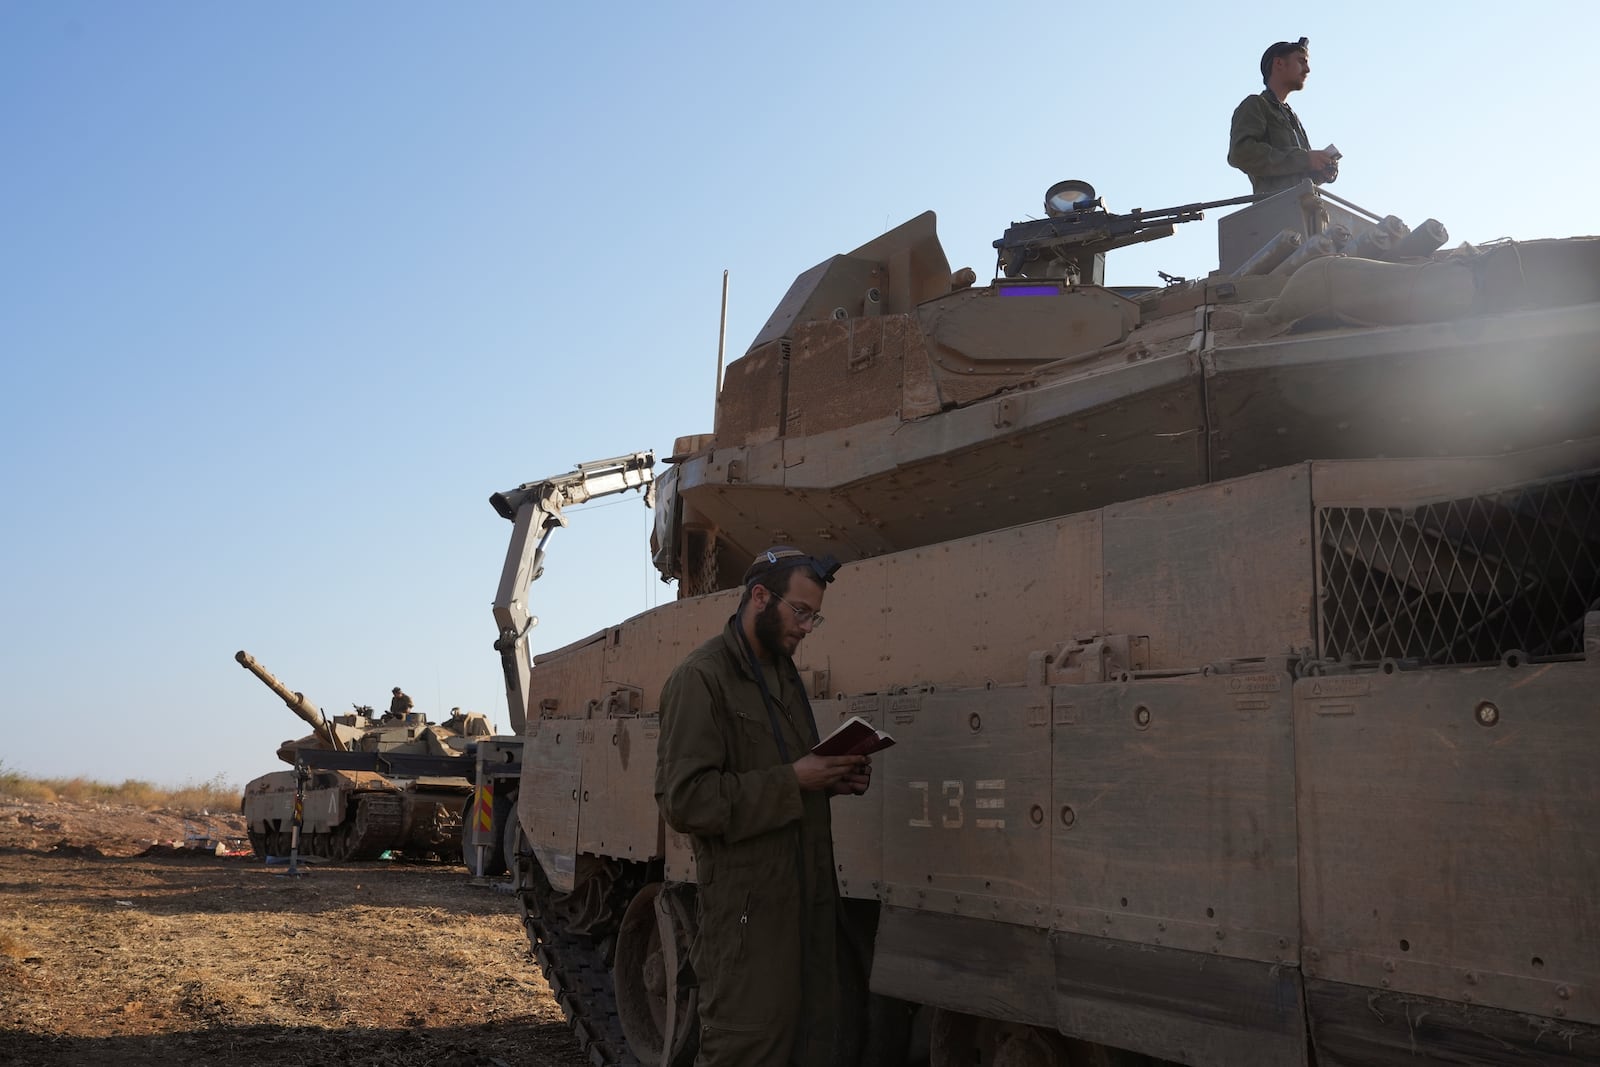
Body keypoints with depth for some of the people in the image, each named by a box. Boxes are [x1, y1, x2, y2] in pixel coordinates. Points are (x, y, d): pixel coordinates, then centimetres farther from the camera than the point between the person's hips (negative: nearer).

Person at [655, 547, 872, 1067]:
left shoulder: (785, 674, 15)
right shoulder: (701, 677, -12)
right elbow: (685, 800, -20)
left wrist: (831, 779, 4)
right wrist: (792, 781, -20)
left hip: (807, 895, 8)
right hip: (747, 902, -8)